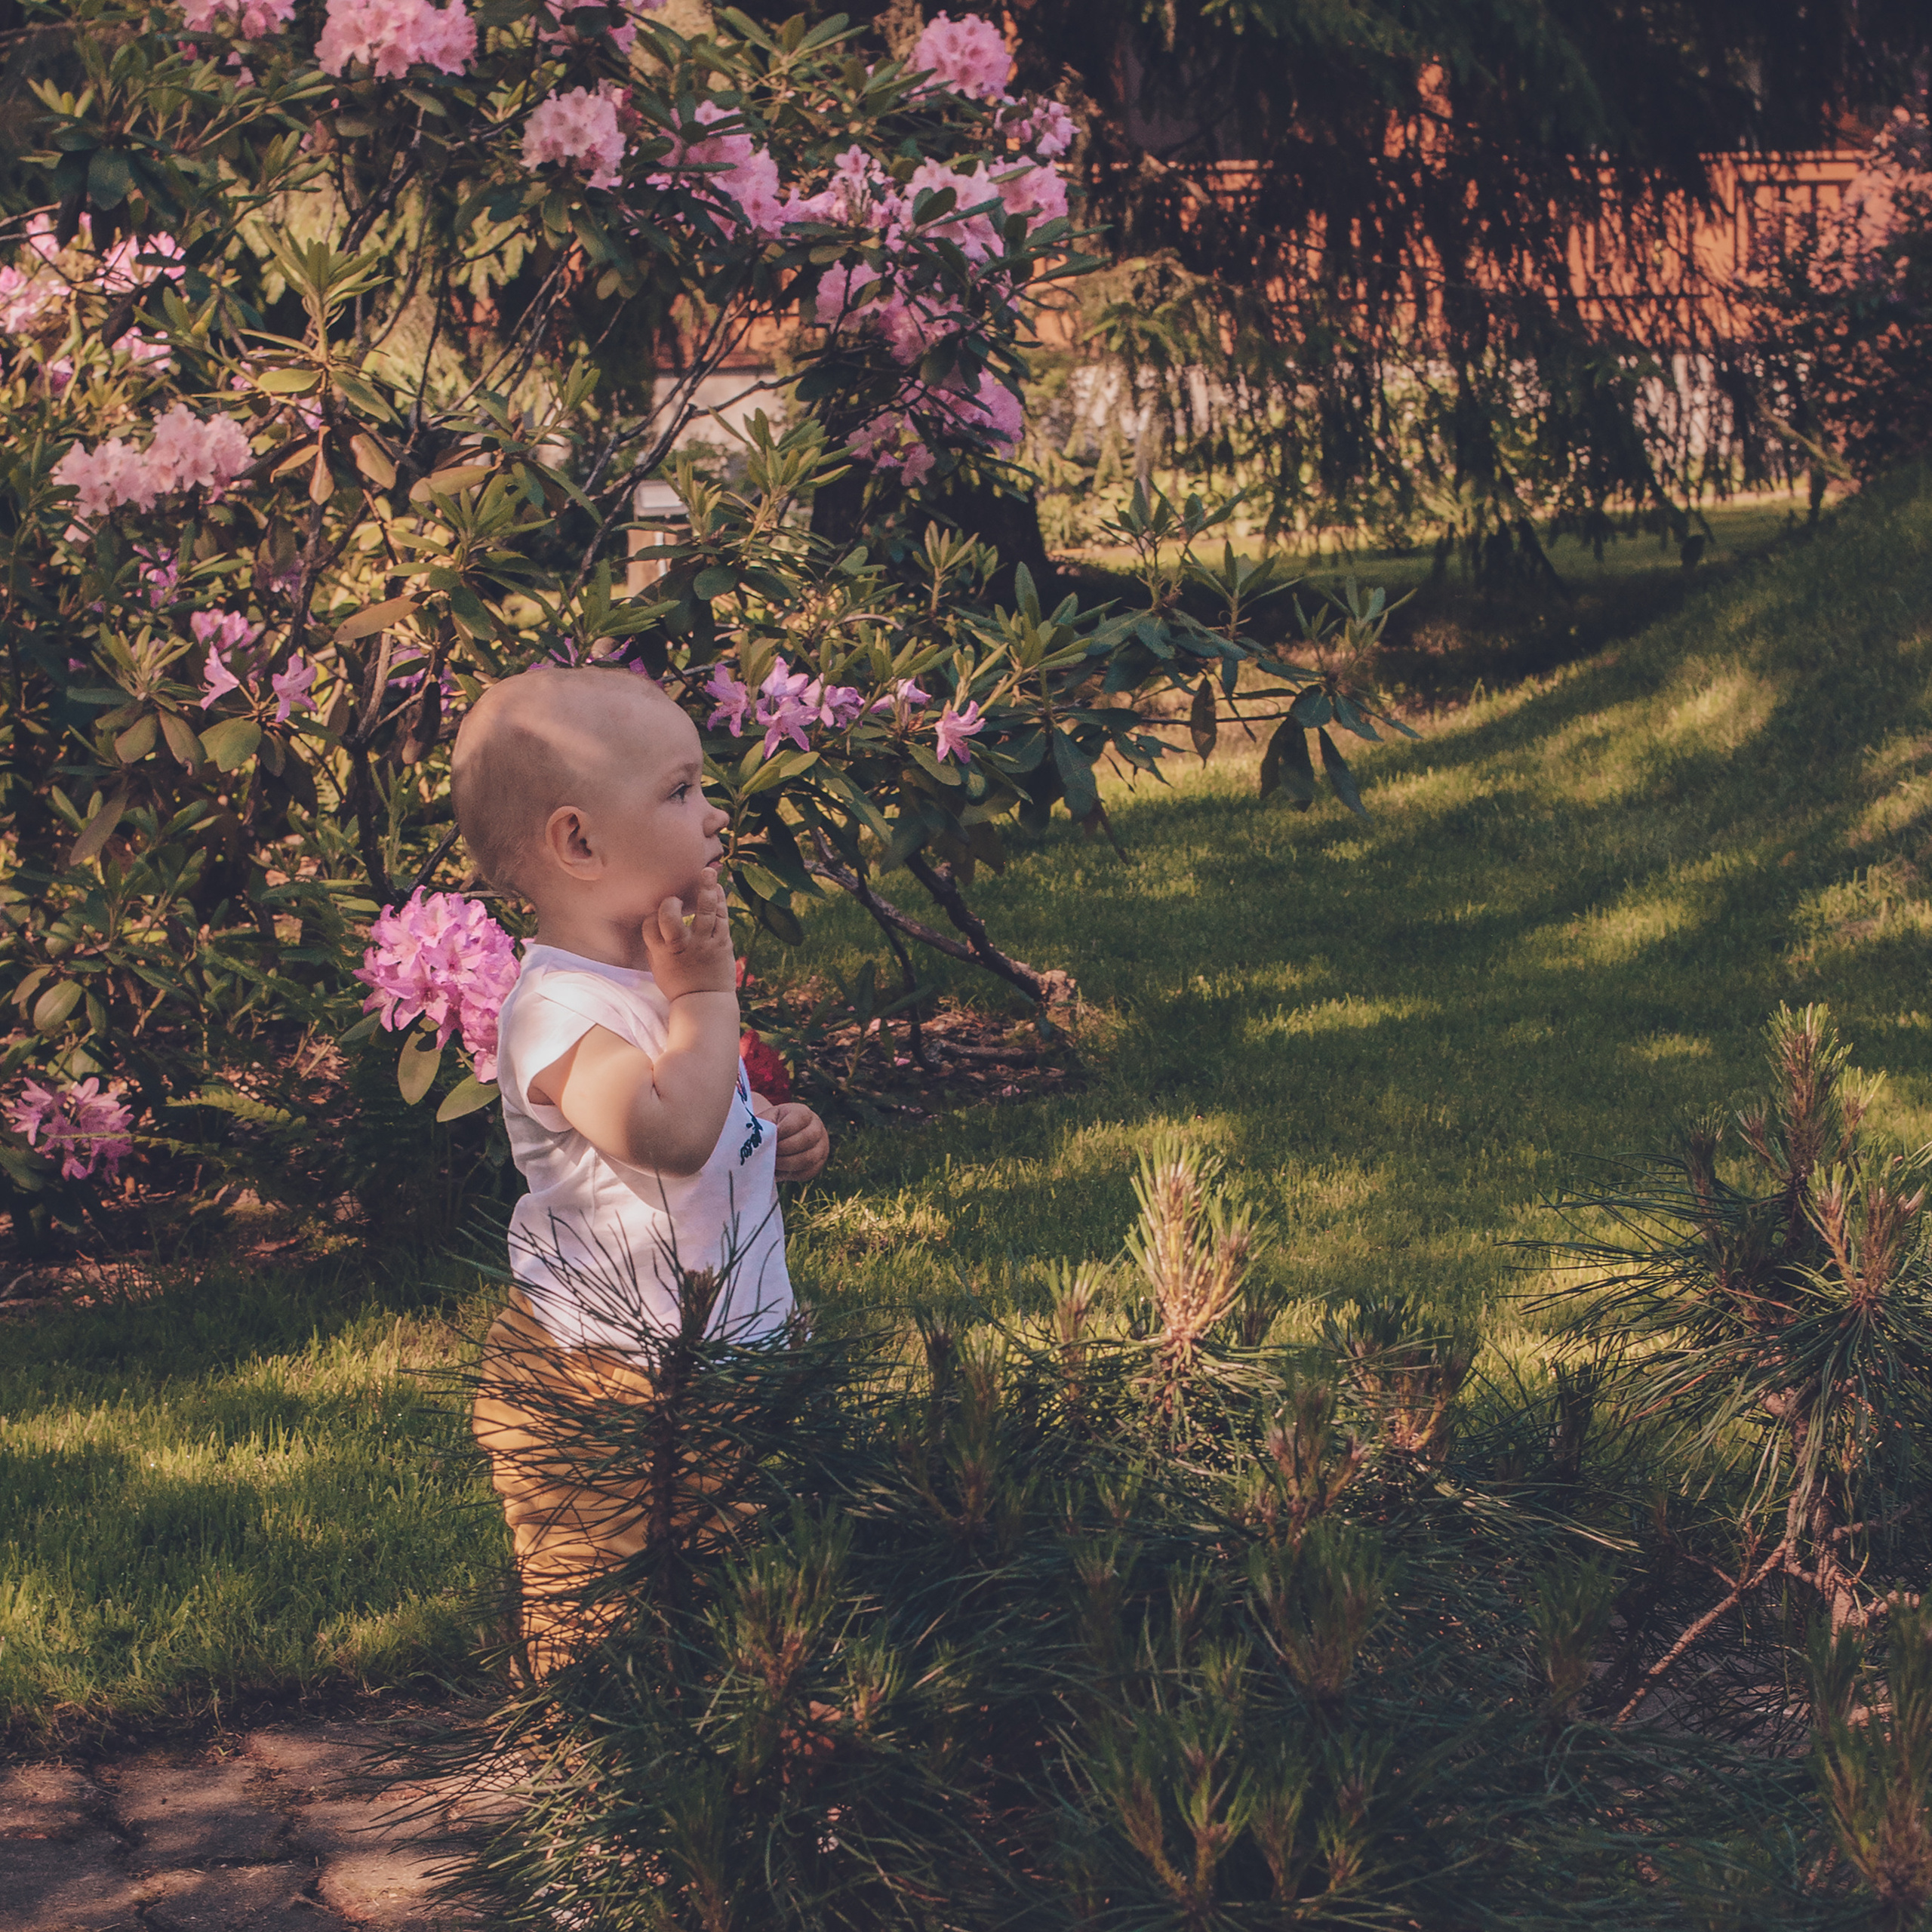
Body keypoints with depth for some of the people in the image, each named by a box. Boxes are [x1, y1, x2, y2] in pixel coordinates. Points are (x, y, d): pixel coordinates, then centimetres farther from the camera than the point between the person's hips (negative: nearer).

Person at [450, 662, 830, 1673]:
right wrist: (706, 994, -27)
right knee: (590, 1630, 1)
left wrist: (775, 1136, 5)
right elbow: (668, 1134, -40)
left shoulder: (650, 973, 8)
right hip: (591, 1394, -9)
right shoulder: (559, 1008, -25)